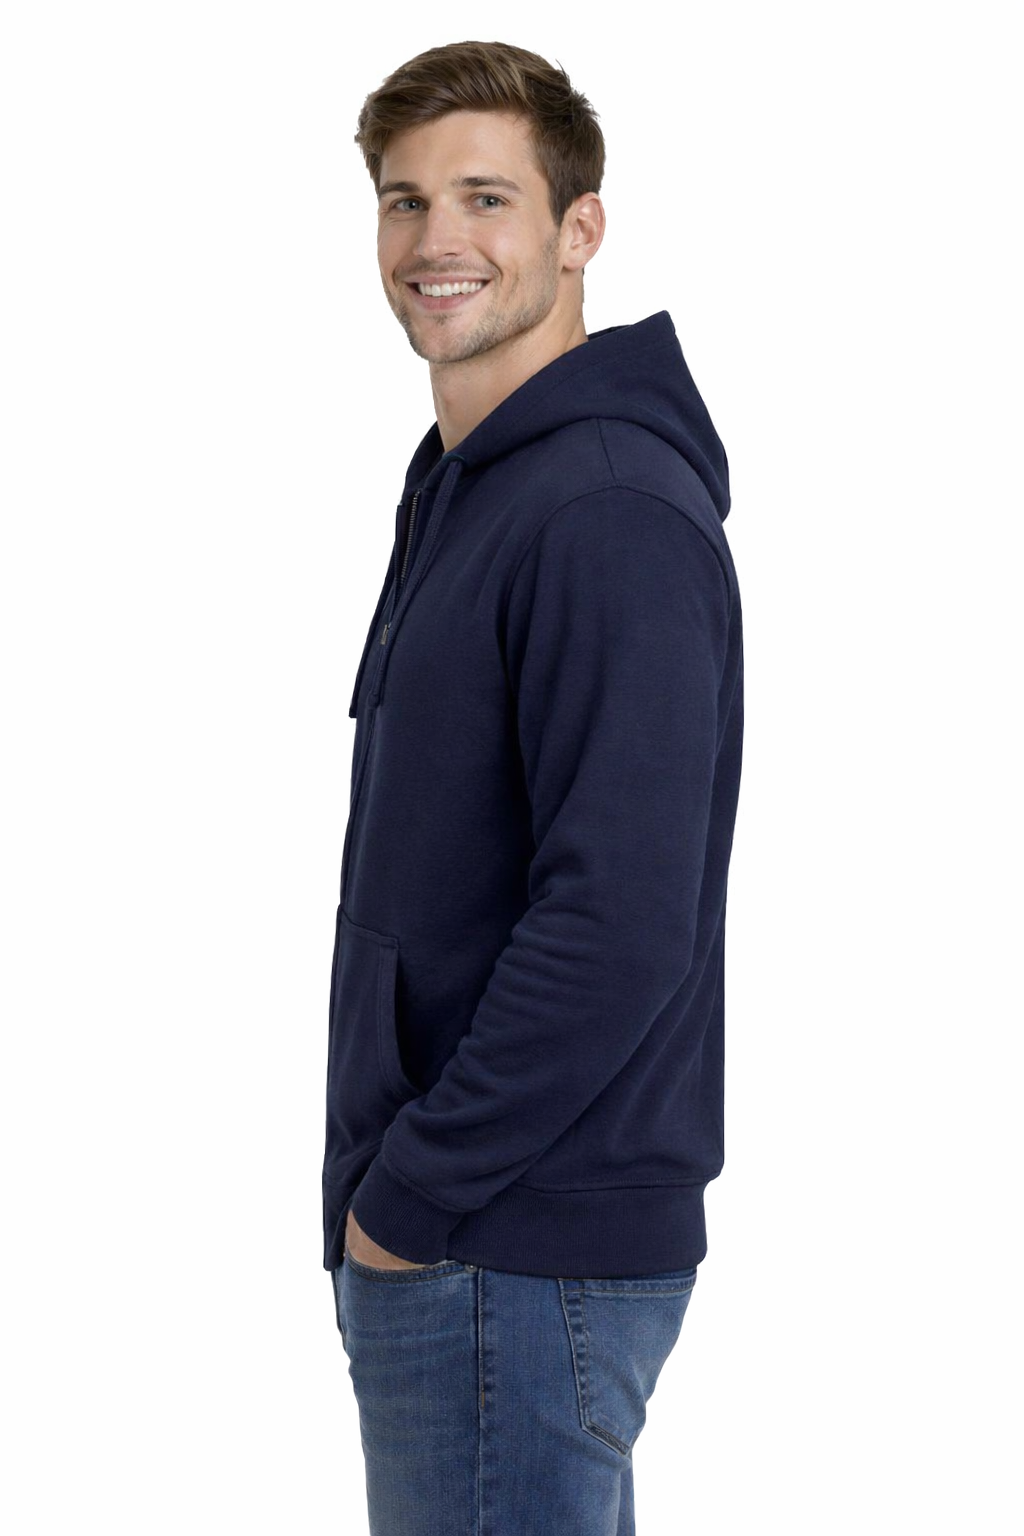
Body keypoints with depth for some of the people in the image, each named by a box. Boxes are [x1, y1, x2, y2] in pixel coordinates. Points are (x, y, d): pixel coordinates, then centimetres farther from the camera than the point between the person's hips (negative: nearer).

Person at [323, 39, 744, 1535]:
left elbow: (615, 934, -25)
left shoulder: (612, 515, -18)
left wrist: (409, 1196, -18)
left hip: (523, 1256, -10)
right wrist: (388, 1184, 12)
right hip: (455, 1240, 10)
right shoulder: (463, 486, 14)